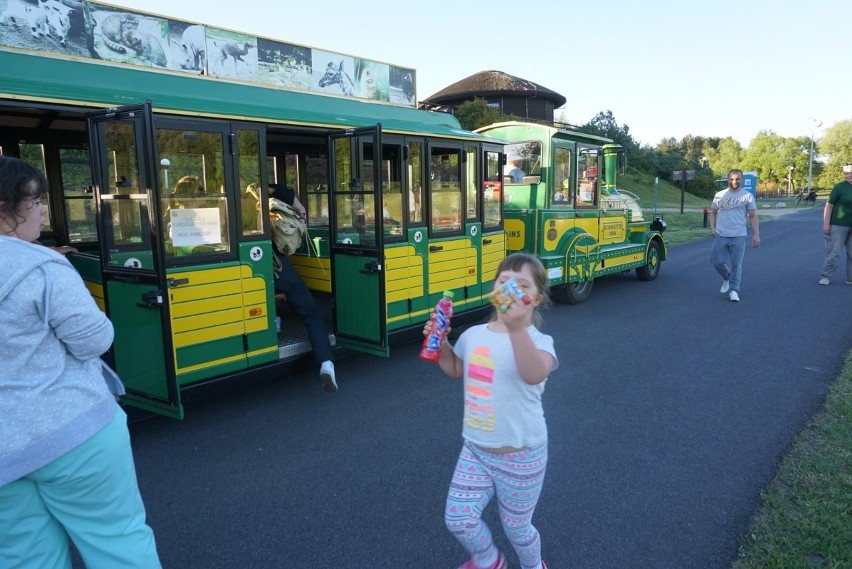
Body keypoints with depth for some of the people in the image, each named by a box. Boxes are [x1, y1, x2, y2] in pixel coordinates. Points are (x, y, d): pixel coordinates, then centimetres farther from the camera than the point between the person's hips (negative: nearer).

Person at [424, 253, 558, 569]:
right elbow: (455, 369, 18)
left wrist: (516, 328, -62)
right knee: (457, 519, 11)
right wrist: (440, 342, -1)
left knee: (516, 527, 15)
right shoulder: (473, 335, -3)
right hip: (475, 449, 5)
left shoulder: (538, 341, -21)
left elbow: (535, 375, -46)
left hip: (520, 454, -5)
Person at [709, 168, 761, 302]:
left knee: (736, 265, -1)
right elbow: (713, 212, 17)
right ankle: (727, 278, 29)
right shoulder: (719, 195, 8)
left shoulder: (747, 196, 3)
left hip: (738, 236, -2)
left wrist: (756, 234, -5)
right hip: (721, 235, 2)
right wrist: (712, 227, 1)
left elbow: (753, 216, 2)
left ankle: (733, 290, 9)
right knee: (717, 261, 0)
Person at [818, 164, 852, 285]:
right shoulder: (839, 187, -7)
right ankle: (825, 276, 8)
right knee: (834, 252, -2)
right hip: (838, 225, -5)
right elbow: (829, 206, -8)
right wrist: (826, 224, -14)